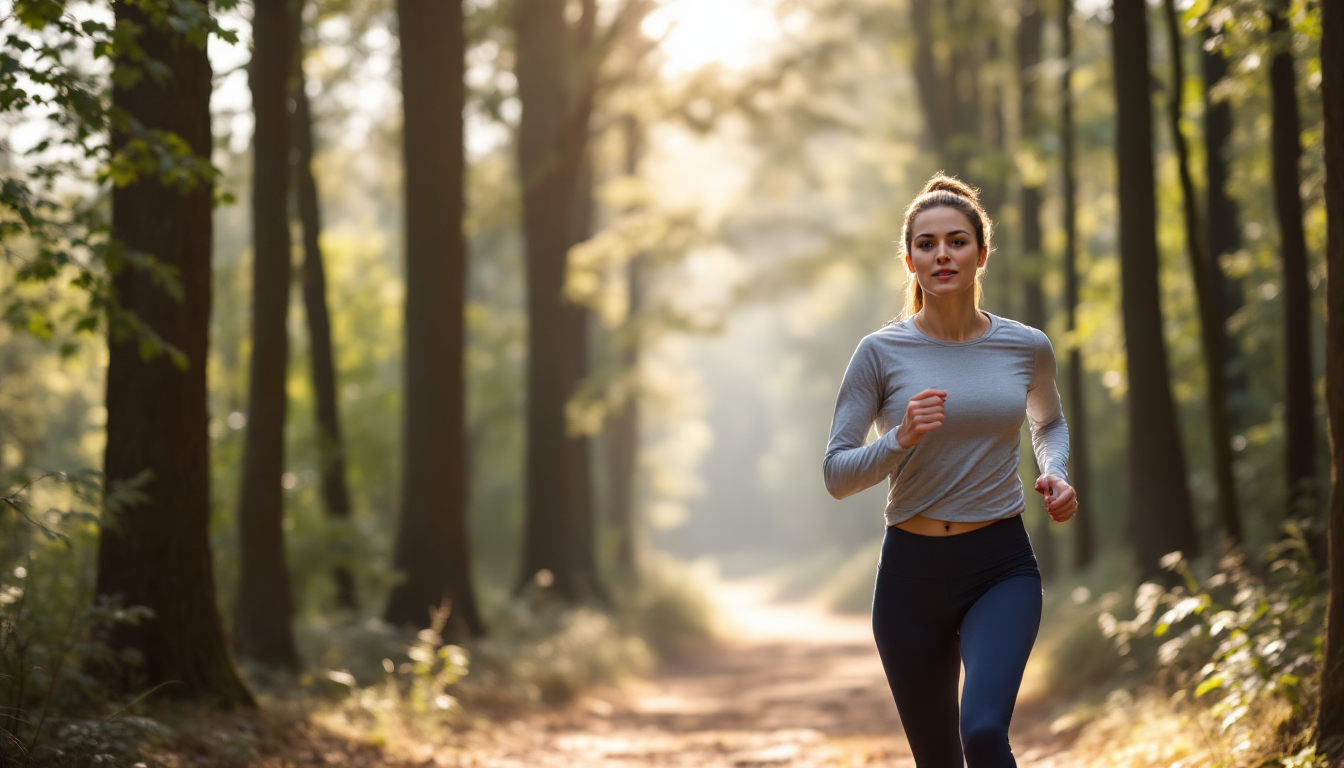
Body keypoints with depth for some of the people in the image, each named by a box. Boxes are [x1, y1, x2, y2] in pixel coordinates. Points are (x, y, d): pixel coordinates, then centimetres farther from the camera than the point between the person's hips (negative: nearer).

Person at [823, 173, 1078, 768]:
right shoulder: (881, 352, -4)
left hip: (1002, 568, 0)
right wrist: (901, 439, -22)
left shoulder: (1026, 348, 2)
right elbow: (836, 475, -4)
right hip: (911, 571, 1)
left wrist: (1055, 474, 4)